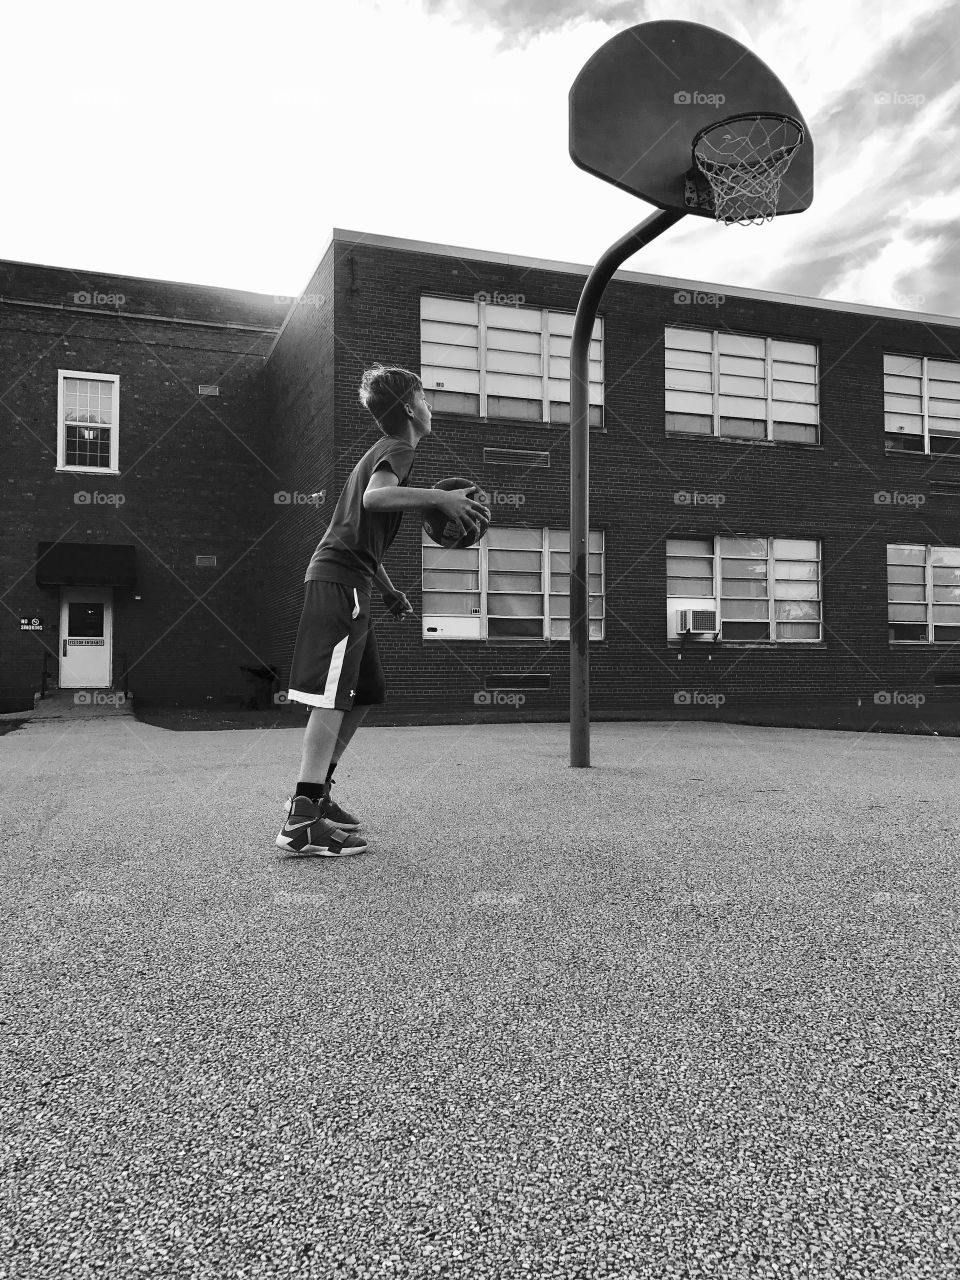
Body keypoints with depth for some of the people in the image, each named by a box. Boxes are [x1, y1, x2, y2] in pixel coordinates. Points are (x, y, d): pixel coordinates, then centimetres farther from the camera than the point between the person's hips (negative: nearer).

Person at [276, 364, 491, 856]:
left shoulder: (382, 451, 27)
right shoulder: (399, 450, -5)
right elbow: (374, 497, -28)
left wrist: (387, 588, 29)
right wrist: (439, 497, -31)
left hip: (340, 577, 10)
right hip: (341, 579, -10)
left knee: (364, 694, 13)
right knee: (333, 697, -15)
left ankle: (314, 795, 18)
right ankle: (302, 822, -17)